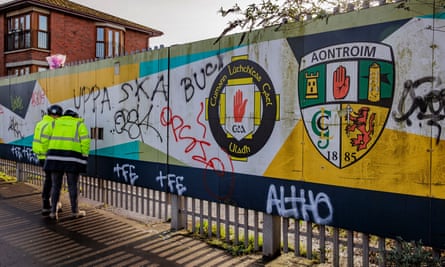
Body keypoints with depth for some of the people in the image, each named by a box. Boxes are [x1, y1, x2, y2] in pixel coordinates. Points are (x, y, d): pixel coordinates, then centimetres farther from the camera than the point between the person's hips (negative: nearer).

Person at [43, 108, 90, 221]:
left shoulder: (55, 122, 18)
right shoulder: (79, 124, 11)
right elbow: (85, 141, -2)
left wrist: (47, 155, 13)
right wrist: (84, 157, 0)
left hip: (55, 156, 3)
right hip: (72, 157, -2)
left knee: (56, 185, 10)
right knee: (73, 185, 6)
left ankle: (53, 212, 11)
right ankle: (75, 211, 15)